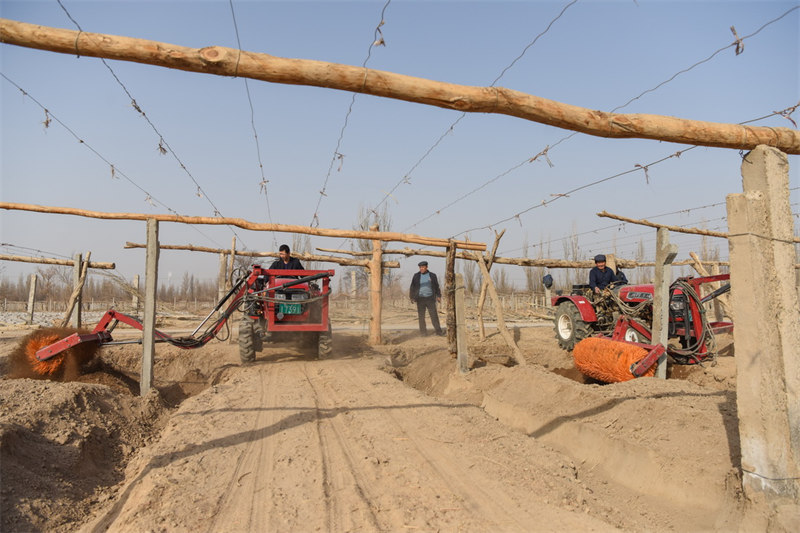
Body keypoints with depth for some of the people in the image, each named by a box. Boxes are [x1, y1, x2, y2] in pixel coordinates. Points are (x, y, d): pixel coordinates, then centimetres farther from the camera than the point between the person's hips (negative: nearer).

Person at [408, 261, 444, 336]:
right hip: (420, 299, 0)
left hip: (430, 299, 0)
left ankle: (438, 331, 0)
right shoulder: (416, 276, 1)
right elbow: (412, 287, 4)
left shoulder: (432, 275, 3)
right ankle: (423, 331, 8)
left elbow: (436, 287, 9)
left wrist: (438, 296, 1)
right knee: (421, 316, 1)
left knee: (434, 315, -4)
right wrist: (412, 297, -3)